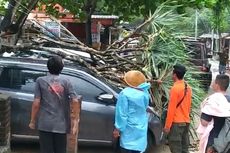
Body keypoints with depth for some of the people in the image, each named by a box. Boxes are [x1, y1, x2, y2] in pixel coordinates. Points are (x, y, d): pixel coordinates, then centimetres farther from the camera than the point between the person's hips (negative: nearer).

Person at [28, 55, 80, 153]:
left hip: (45, 124, -1)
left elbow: (36, 103, -7)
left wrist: (32, 121, 4)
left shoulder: (41, 81, -3)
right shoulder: (65, 82, 0)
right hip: (61, 124, 1)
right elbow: (75, 101, -9)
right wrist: (75, 120, -1)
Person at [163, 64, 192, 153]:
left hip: (176, 122, -8)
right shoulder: (188, 87, 7)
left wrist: (167, 126, -13)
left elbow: (171, 109, -17)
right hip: (186, 121, 8)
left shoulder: (175, 88, -17)